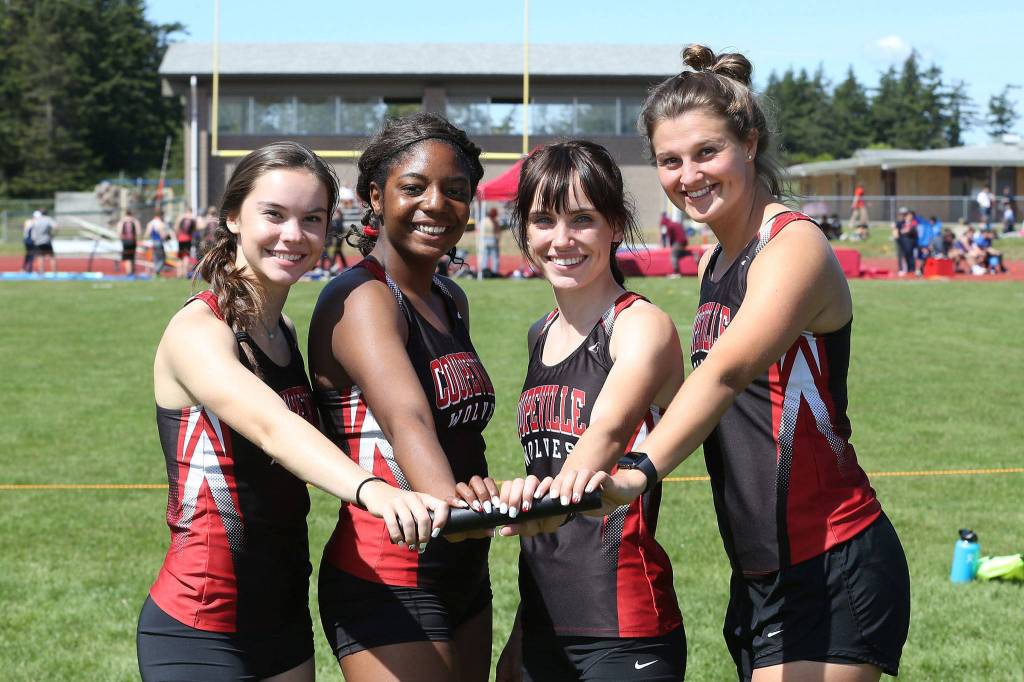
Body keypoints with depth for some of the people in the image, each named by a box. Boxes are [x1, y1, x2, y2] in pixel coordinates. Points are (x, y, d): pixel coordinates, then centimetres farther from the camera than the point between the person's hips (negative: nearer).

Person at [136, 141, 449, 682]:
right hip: (199, 637, -7)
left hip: (285, 621, 8)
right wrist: (371, 489, -53)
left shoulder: (285, 332, 9)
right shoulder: (197, 331, -17)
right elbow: (270, 426, -35)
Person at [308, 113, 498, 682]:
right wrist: (448, 499, -50)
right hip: (387, 586, -8)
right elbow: (405, 418, -33)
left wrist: (478, 495, 5)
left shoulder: (451, 300, 13)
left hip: (464, 578, 8)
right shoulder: (362, 299, -14)